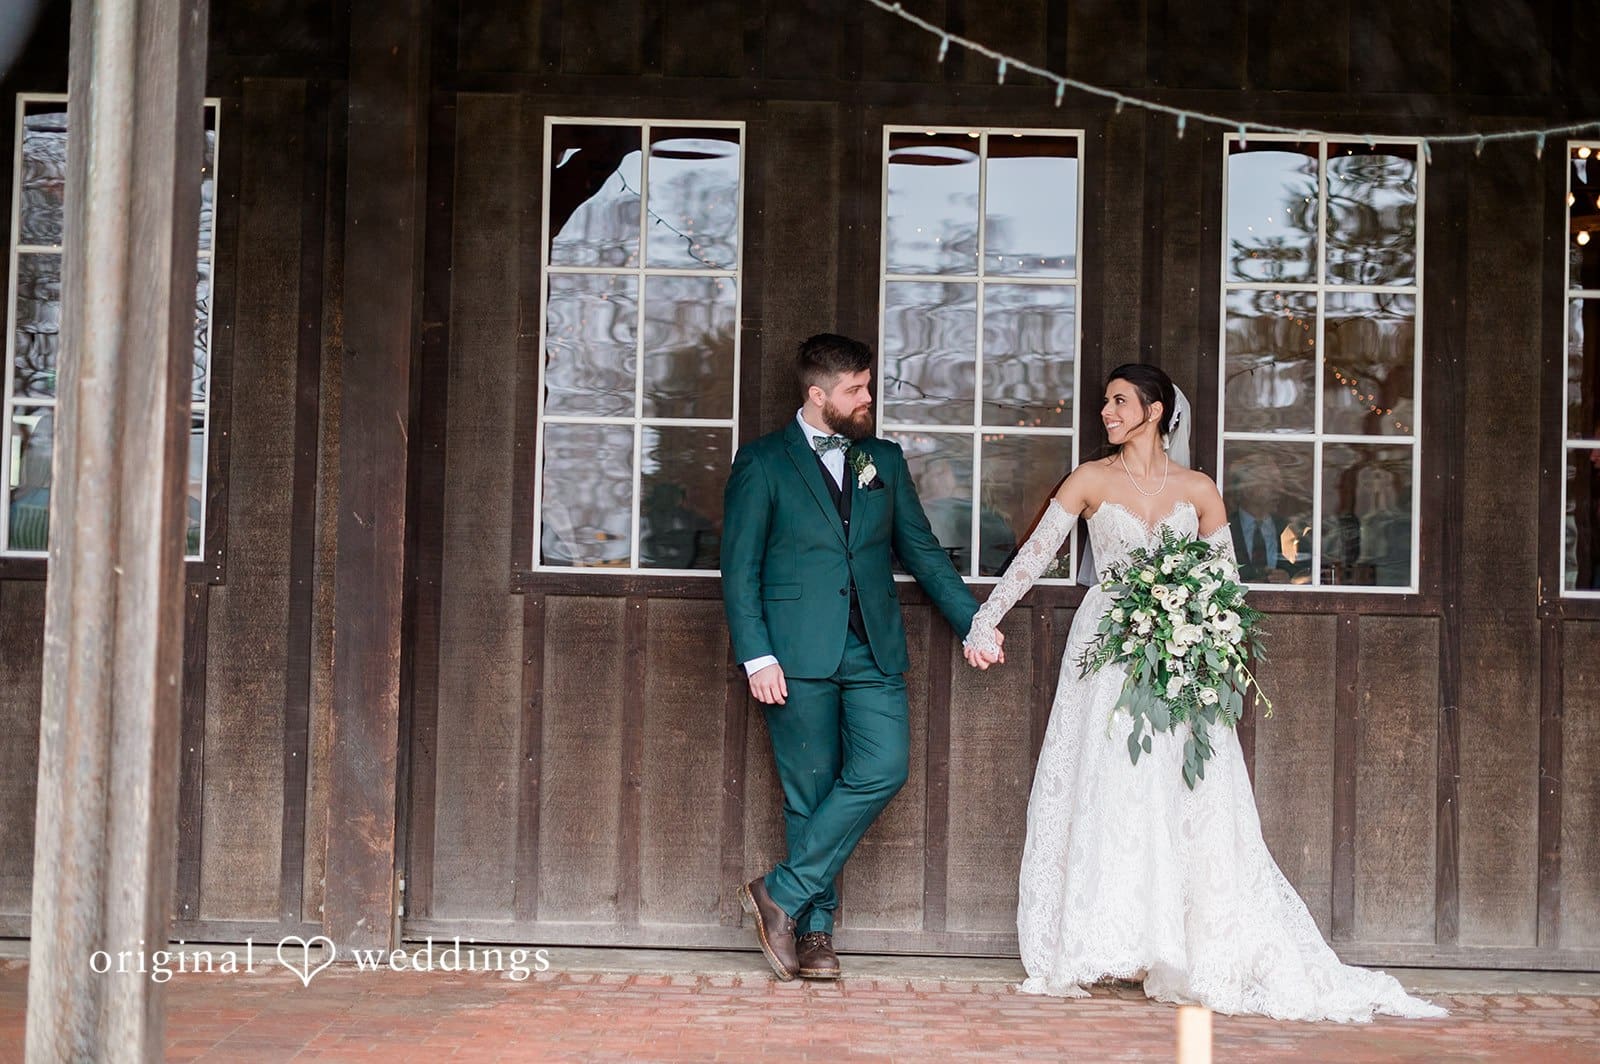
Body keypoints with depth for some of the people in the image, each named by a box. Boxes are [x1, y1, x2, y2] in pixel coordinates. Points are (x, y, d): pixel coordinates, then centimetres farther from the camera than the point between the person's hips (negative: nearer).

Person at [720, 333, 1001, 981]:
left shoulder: (885, 461, 16)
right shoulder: (762, 463, 3)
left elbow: (923, 551, 20)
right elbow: (739, 570, -2)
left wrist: (974, 621, 13)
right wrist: (756, 656, -12)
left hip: (874, 651, 4)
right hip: (798, 655, -4)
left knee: (883, 770, -11)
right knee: (810, 793, -1)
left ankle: (785, 893, -3)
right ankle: (815, 928, 10)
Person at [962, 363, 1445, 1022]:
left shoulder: (1198, 491, 6)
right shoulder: (1091, 481, 3)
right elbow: (1034, 554, -2)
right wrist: (986, 619, -10)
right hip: (1106, 652, -1)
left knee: (1188, 803, -4)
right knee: (1102, 795, -4)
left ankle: (1195, 955, 2)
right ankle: (1085, 953, 1)